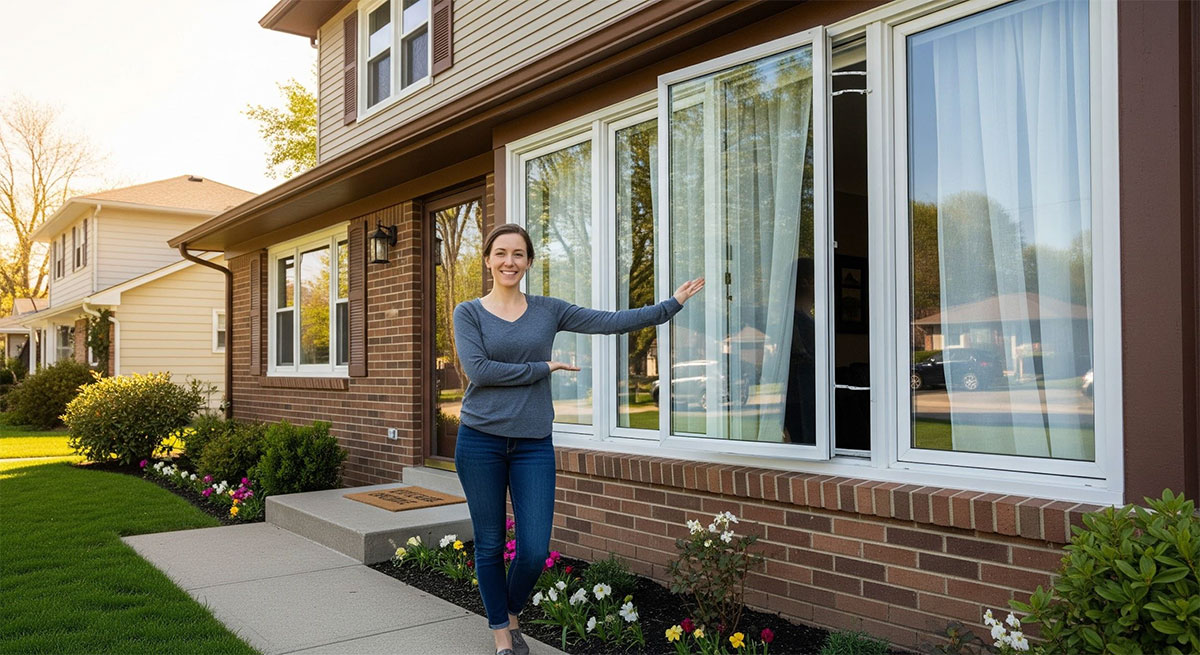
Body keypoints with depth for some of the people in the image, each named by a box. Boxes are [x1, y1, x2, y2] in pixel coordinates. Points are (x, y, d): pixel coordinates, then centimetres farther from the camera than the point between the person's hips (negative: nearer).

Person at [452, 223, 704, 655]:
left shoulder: (548, 310, 8)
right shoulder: (468, 313, 1)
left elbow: (611, 322, 3)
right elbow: (477, 370, -12)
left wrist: (673, 304, 3)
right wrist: (544, 368, -8)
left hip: (533, 445, 2)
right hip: (480, 442, -1)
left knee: (535, 550, -1)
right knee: (490, 546, 7)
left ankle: (512, 614, 29)